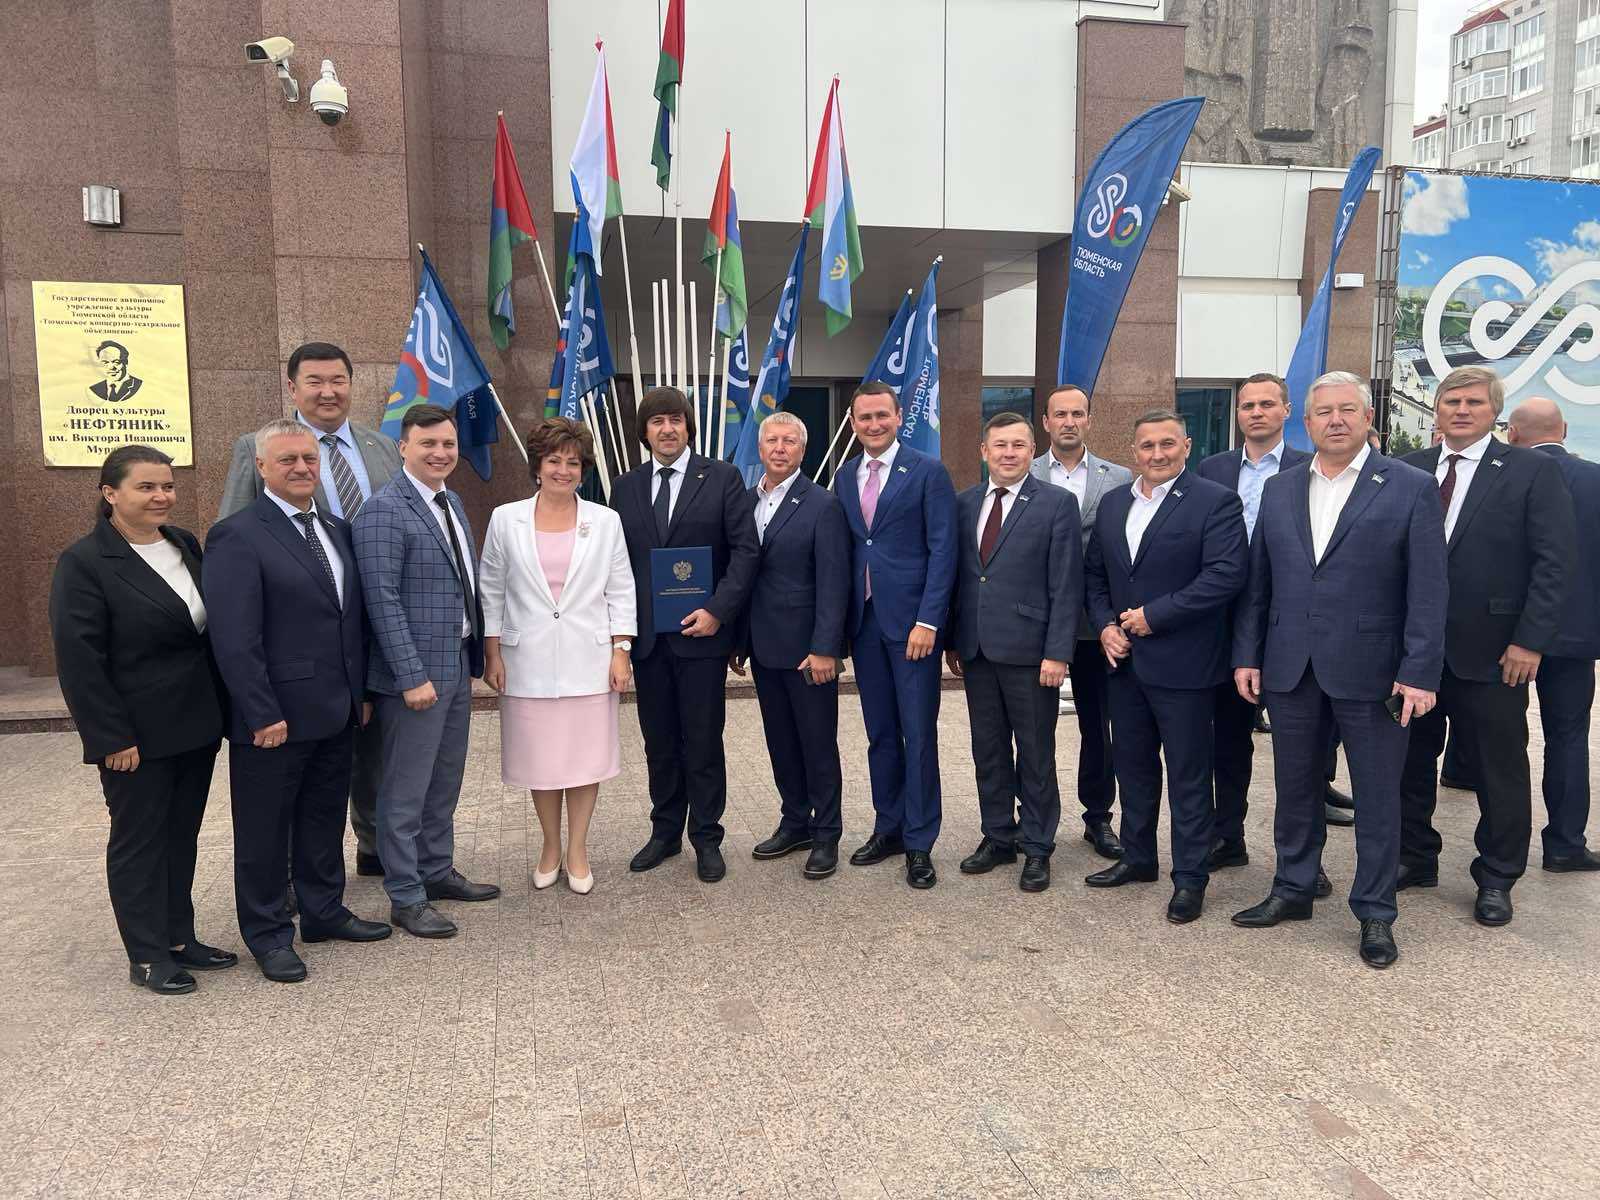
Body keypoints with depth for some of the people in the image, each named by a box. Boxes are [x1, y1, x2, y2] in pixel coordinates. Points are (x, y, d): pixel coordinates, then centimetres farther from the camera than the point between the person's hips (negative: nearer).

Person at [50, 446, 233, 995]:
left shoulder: (185, 544, 7)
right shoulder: (84, 562, -12)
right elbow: (79, 660, -15)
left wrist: (222, 709, 9)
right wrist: (112, 737, -17)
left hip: (196, 725, 6)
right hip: (138, 736, -6)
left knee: (182, 835, 15)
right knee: (139, 839, 7)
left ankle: (179, 937, 28)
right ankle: (147, 955, 19)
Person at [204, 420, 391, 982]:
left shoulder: (337, 531, 10)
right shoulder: (237, 536, -13)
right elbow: (234, 638, -17)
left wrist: (361, 692, 12)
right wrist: (263, 715, -19)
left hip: (336, 713, 7)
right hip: (275, 718, -7)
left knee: (325, 819, 19)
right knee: (265, 830, 9)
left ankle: (324, 911, 35)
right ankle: (268, 935, 23)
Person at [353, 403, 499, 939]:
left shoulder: (451, 502, 12)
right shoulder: (384, 509, -14)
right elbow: (383, 599, -19)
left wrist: (474, 658, 13)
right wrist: (412, 676, -21)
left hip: (458, 666, 8)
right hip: (416, 672, -8)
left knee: (445, 781, 18)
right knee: (406, 790, 3)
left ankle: (438, 871, 33)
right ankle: (405, 897, 15)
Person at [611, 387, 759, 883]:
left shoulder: (722, 478, 0)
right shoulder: (626, 487, 10)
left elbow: (745, 549, -5)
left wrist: (718, 610, -14)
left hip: (701, 632, -3)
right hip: (646, 636, 3)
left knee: (703, 741, 4)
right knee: (659, 742, 12)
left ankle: (707, 838, 18)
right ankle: (665, 832, 26)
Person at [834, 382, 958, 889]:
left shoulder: (928, 471, -4)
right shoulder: (844, 476, 12)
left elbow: (942, 550, -9)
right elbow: (844, 549, 12)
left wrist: (927, 621, -15)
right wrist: (839, 620, 5)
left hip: (911, 619, -5)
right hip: (863, 620, 5)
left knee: (918, 734, 0)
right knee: (879, 733, 13)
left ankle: (919, 843, 11)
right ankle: (888, 828, 26)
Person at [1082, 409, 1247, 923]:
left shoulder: (1216, 502, -9)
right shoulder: (1113, 503, 11)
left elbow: (1226, 574, -18)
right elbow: (1094, 573, 15)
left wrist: (1153, 616, -18)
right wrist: (1105, 624, -1)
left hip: (1181, 664, -6)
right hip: (1124, 660, 6)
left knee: (1188, 775, 4)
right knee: (1133, 765, 17)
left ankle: (1190, 877, 17)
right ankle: (1137, 858, 33)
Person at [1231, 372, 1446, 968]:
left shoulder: (1411, 488, -4)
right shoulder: (1279, 489, 8)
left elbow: (1427, 589, -7)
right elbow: (1257, 581, 10)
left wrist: (1420, 672, -13)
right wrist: (1246, 655, 5)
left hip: (1370, 671, -3)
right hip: (1290, 668, 4)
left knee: (1377, 797, 7)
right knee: (1295, 788, 15)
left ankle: (1375, 913, 22)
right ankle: (1293, 890, 32)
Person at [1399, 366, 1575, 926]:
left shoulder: (1533, 471, -3)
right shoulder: (1406, 471, 5)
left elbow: (1554, 561, -7)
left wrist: (1530, 640, -13)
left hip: (1492, 650, -3)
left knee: (1501, 769, 8)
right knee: (1411, 759, 13)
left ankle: (1497, 879, 24)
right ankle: (1415, 859, 30)